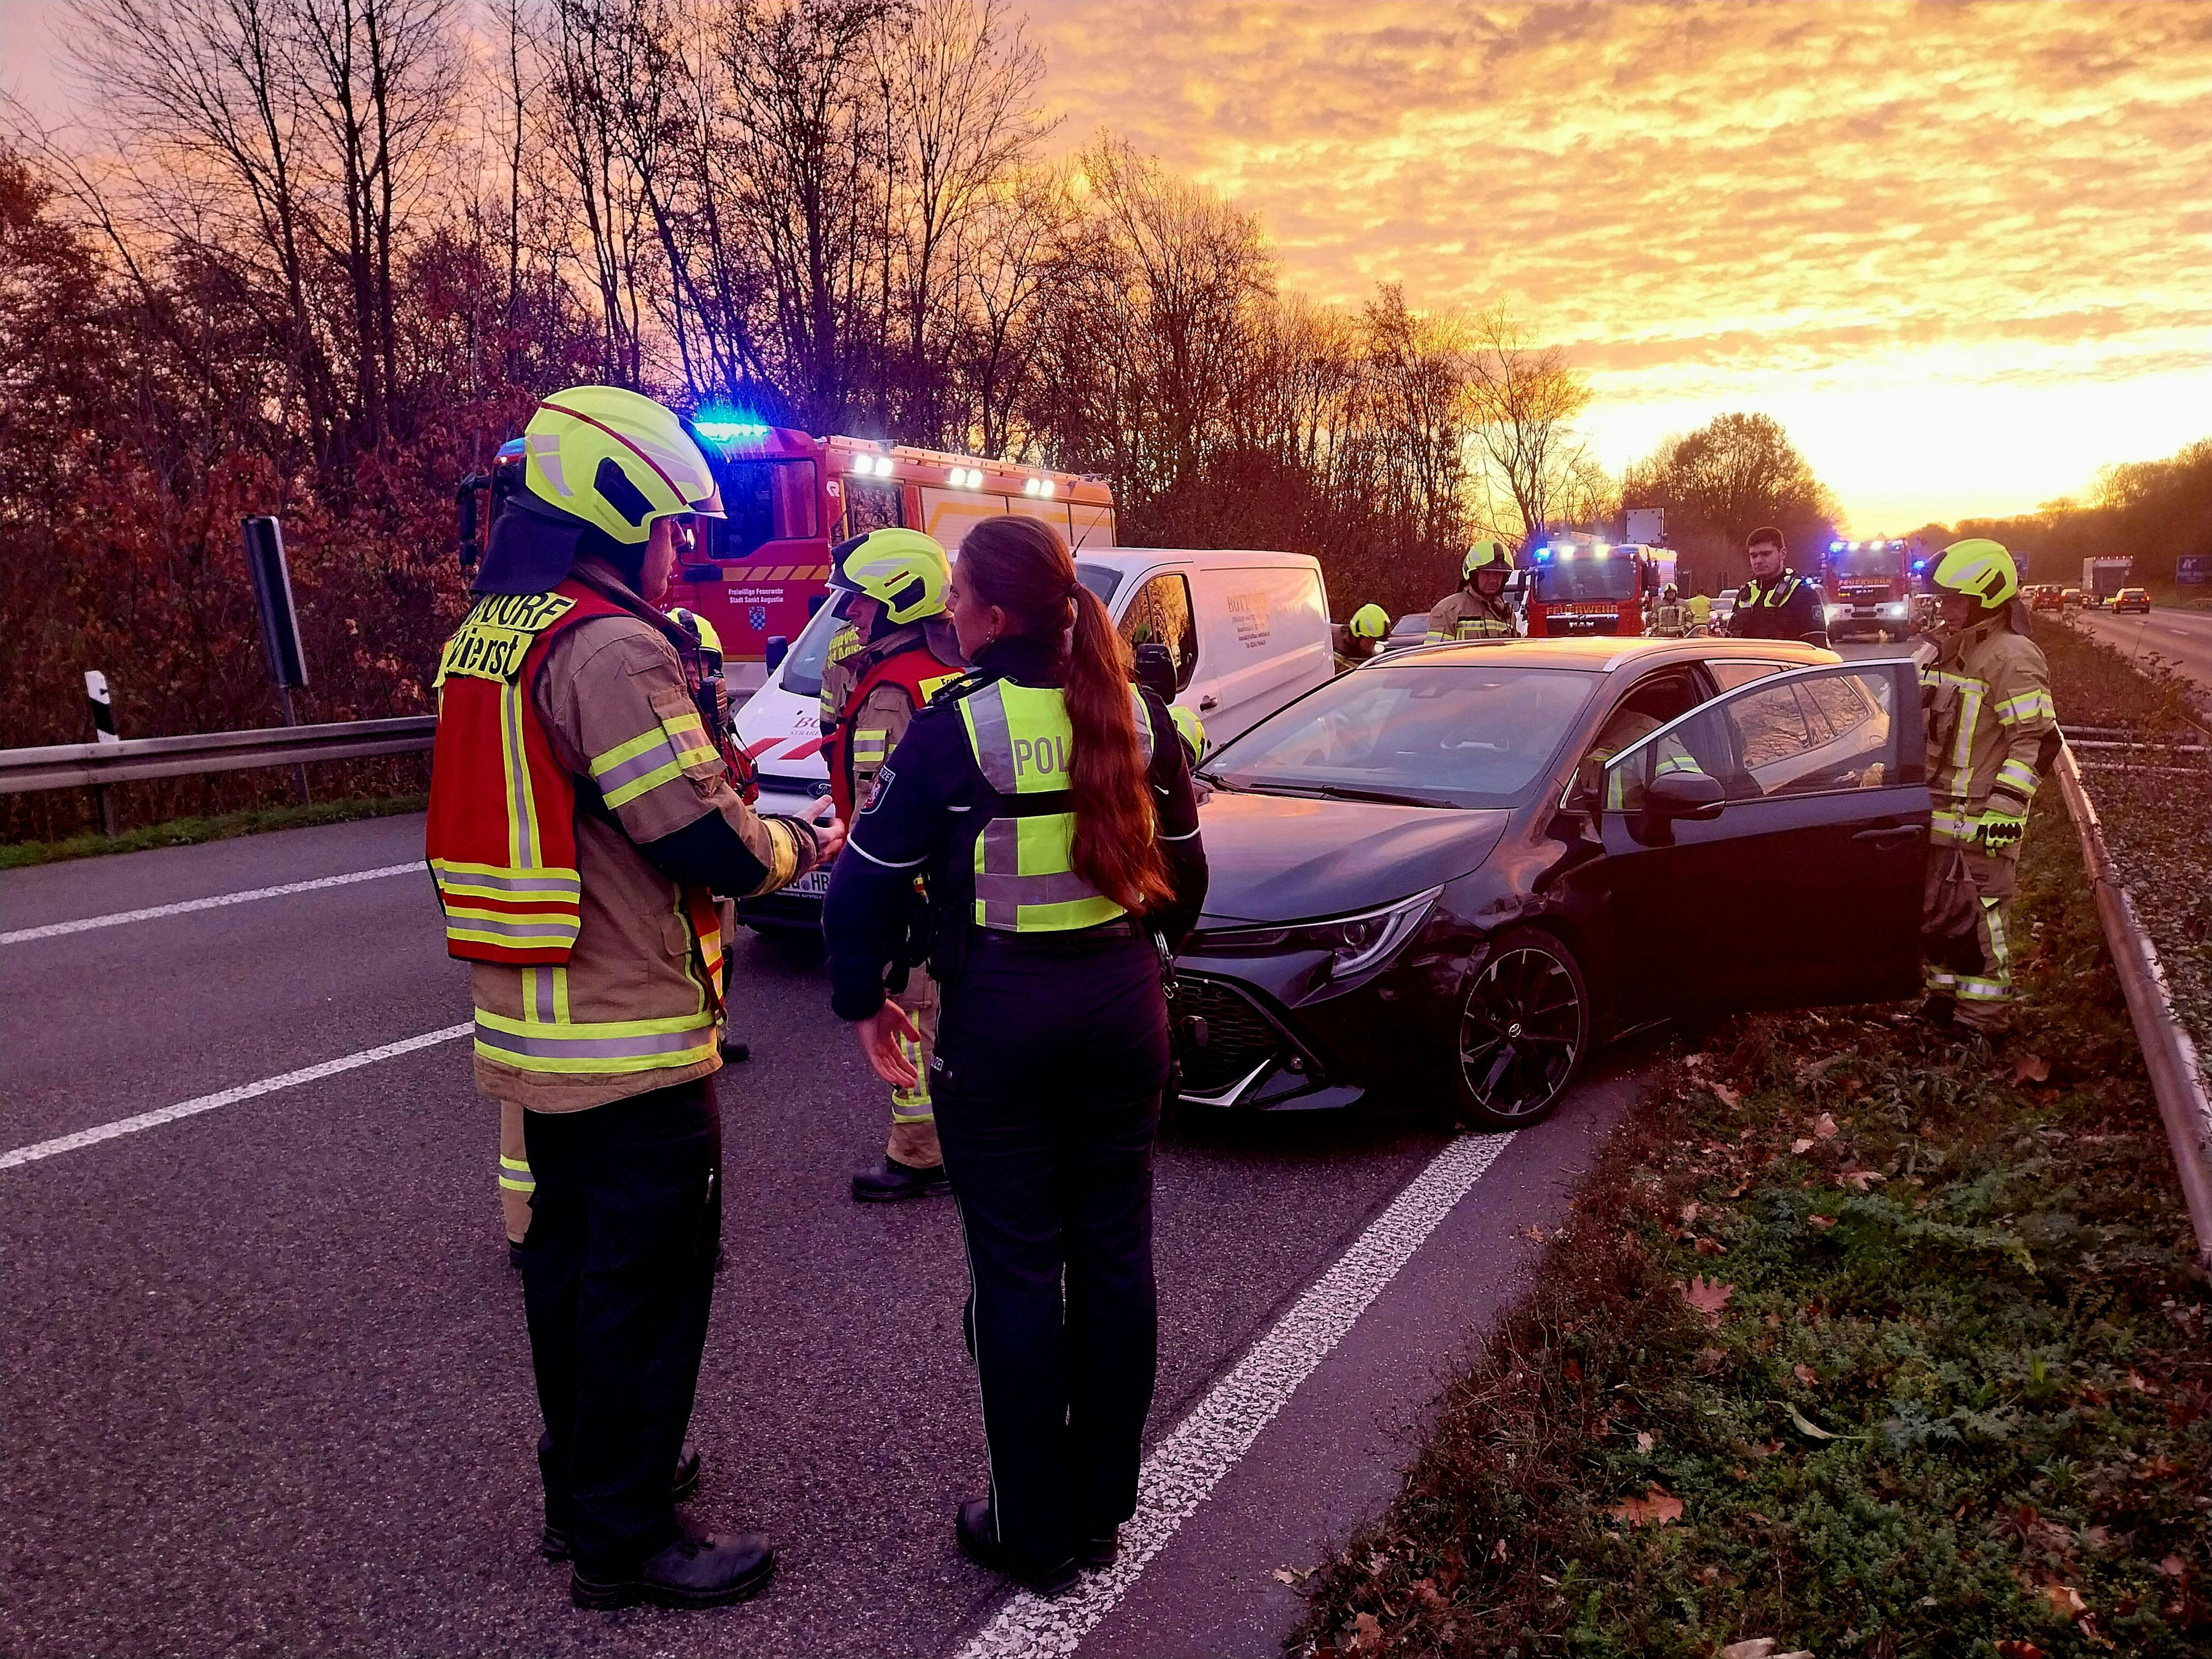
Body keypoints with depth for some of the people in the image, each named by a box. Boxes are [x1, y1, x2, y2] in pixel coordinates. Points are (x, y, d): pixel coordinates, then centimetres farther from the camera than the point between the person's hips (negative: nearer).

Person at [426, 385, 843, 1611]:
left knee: (570, 1257, 21)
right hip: (633, 1038, -9)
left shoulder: (484, 636, 10)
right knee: (649, 1282, 5)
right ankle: (626, 1541, 20)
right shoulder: (614, 648, -20)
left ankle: (581, 1483, 39)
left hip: (530, 1027, 9)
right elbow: (707, 842, -22)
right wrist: (804, 846, -2)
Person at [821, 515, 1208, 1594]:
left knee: (1018, 1272, 7)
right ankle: (1104, 1512, 30)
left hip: (1000, 1019, -4)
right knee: (1113, 1253, 14)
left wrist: (863, 1000, 6)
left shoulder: (956, 729, -11)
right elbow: (1184, 867, 11)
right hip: (1123, 1006, 5)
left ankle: (1036, 1535, 21)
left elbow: (868, 880, -8)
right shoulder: (1137, 717, 2)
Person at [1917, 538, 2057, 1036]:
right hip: (1939, 813, 9)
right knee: (1937, 910, 16)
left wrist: (2005, 807, -23)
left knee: (1972, 917, -4)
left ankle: (1980, 1017, 6)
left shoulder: (2010, 658, -15)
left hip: (1980, 821, -9)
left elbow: (2039, 739, -20)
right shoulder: (1952, 652, 15)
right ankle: (1946, 995, 30)